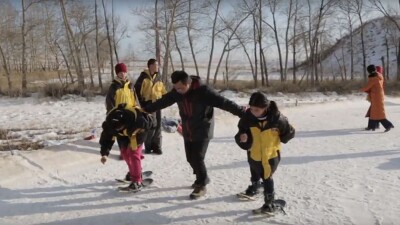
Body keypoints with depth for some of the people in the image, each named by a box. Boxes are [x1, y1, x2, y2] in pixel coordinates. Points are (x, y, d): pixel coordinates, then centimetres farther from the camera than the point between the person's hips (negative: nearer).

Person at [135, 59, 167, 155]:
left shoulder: (158, 77, 13)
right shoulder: (143, 76, -6)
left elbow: (162, 90, 20)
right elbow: (137, 89, -6)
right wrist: (141, 101, -7)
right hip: (148, 104, -6)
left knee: (157, 125, 8)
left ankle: (156, 146, 17)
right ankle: (148, 146, 8)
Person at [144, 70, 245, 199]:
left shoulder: (203, 91, -22)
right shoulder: (177, 92, -4)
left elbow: (223, 103, -27)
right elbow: (162, 101, 11)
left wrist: (242, 113, -34)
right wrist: (145, 110, 18)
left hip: (202, 132, -6)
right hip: (187, 132, 6)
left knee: (198, 159, -9)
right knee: (191, 158, 13)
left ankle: (201, 186, 10)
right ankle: (202, 178, 37)